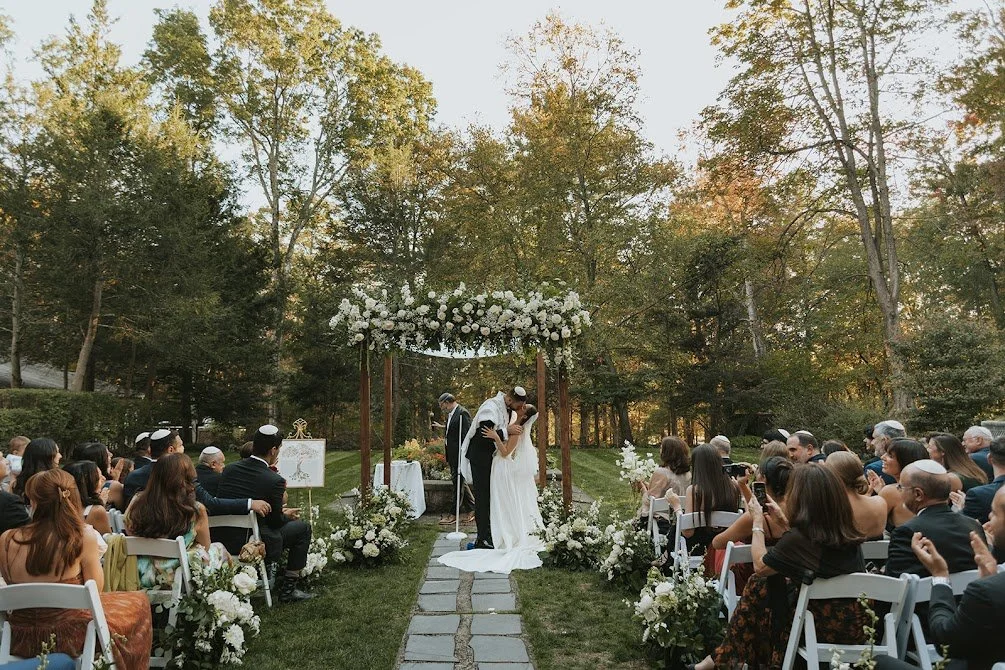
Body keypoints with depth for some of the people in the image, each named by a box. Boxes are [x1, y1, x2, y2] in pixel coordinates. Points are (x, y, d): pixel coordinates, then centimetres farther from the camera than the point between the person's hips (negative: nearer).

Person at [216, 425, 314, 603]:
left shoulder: (229, 468, 0)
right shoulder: (274, 480, -19)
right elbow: (275, 521, -8)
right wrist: (286, 515, 17)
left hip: (222, 540, 7)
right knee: (303, 528, 12)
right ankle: (288, 588, 15)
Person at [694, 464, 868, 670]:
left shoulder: (797, 539, -22)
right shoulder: (845, 531, -2)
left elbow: (760, 566, -5)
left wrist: (757, 523, 6)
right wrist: (784, 522, 18)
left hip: (824, 627, -7)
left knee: (757, 586, 10)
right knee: (761, 584, 15)